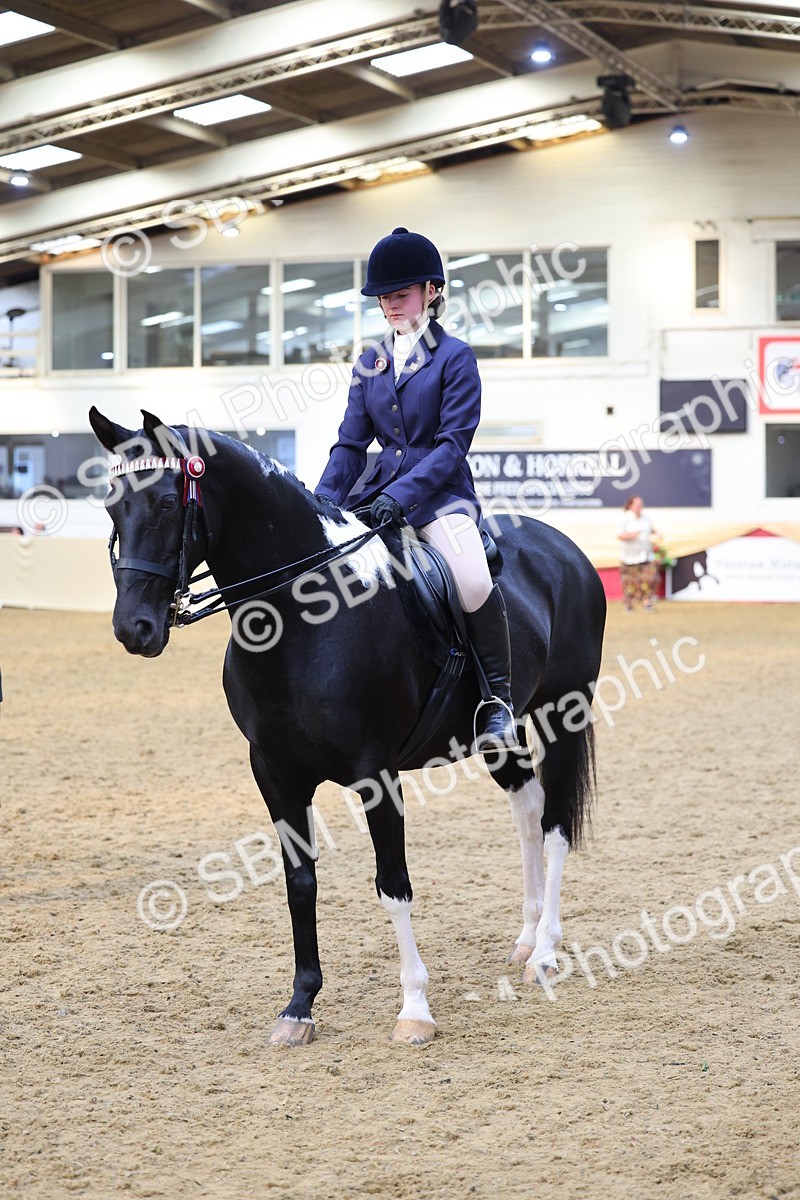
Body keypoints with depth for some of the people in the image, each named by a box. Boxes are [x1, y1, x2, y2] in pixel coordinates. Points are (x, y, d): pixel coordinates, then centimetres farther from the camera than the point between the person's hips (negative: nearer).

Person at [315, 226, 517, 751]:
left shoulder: (455, 357, -2)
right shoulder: (369, 365, 15)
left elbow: (453, 442, -11)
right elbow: (351, 445, 11)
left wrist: (402, 493, -24)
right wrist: (322, 502, -6)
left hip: (441, 492, -6)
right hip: (379, 493, 6)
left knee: (474, 582, -32)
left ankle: (498, 699, -14)